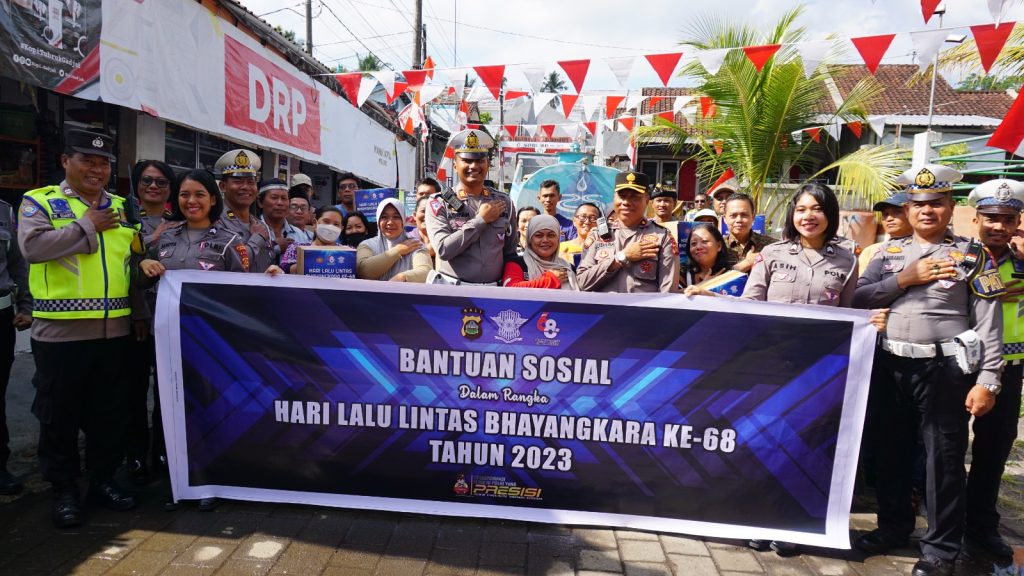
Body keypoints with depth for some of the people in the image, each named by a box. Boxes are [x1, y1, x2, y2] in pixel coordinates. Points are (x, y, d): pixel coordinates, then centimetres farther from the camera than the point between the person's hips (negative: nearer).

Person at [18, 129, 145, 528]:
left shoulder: (120, 207, 13)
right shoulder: (39, 202, 1)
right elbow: (33, 246, -18)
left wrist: (140, 313, 10)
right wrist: (87, 225, -11)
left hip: (115, 330, 4)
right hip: (61, 331, -4)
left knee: (109, 413, 12)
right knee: (60, 416, 8)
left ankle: (103, 479, 27)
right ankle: (64, 489, 22)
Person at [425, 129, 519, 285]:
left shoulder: (504, 202, 8)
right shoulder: (439, 203, -1)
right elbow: (443, 250, -15)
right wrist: (481, 220, -10)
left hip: (493, 288, 3)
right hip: (450, 289, -2)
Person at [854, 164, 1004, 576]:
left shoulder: (972, 255, -1)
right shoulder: (889, 252, 9)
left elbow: (989, 323, -5)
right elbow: (858, 299, -1)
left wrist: (986, 381, -11)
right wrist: (907, 278, -11)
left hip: (944, 371, -3)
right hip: (889, 368, 4)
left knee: (944, 459, 6)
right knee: (889, 451, 14)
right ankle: (893, 526, 33)